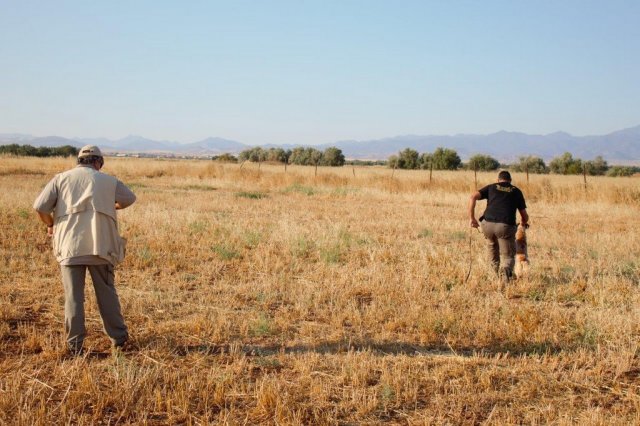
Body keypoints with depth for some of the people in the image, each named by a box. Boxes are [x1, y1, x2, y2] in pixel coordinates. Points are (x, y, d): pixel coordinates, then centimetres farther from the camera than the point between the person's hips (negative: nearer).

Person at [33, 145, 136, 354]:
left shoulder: (61, 178, 8)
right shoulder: (108, 180, 10)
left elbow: (40, 206, -2)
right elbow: (129, 199, 25)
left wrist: (50, 225, 16)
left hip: (70, 246, 0)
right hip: (100, 246, 0)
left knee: (73, 296, 5)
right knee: (107, 292, 11)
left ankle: (75, 344, 7)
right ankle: (118, 337, 18)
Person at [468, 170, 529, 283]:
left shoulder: (491, 187, 21)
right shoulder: (516, 191, 20)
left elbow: (473, 197, 5)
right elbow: (525, 215, 21)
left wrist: (472, 218, 9)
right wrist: (524, 223, 45)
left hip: (488, 225, 2)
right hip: (506, 226, -2)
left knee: (491, 244, 34)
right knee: (508, 257, 7)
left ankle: (496, 268, 32)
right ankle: (505, 269, -23)